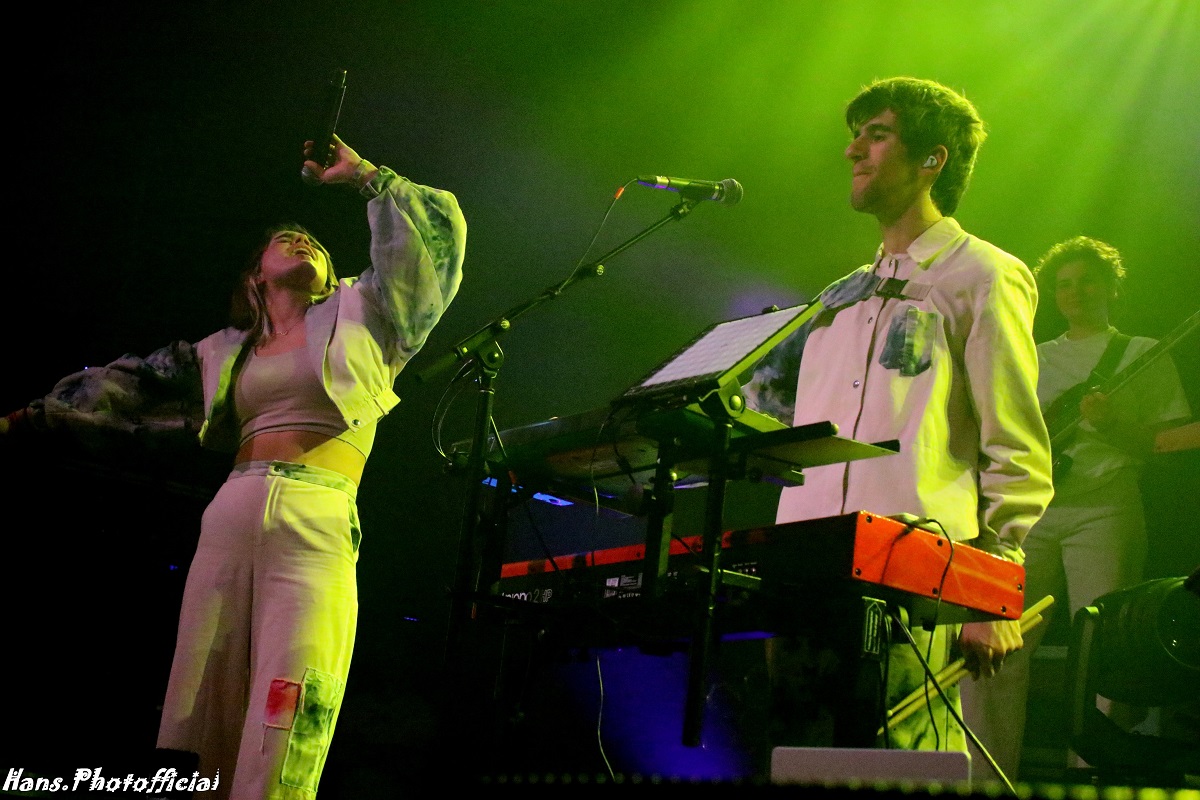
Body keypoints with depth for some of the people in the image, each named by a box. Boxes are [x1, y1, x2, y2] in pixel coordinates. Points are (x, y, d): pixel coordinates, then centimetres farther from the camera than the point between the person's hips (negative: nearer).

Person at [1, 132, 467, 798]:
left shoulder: (362, 313, 18)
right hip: (230, 517, 4)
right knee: (205, 737, -2)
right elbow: (132, 389, 24)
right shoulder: (227, 350, 24)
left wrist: (363, 175, 20)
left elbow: (437, 228, 13)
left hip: (318, 525, -3)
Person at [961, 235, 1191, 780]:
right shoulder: (1034, 359, 23)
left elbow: (1172, 439, 5)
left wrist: (1113, 422, -11)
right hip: (1030, 511, 3)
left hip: (1104, 508, -3)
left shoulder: (1143, 354, 13)